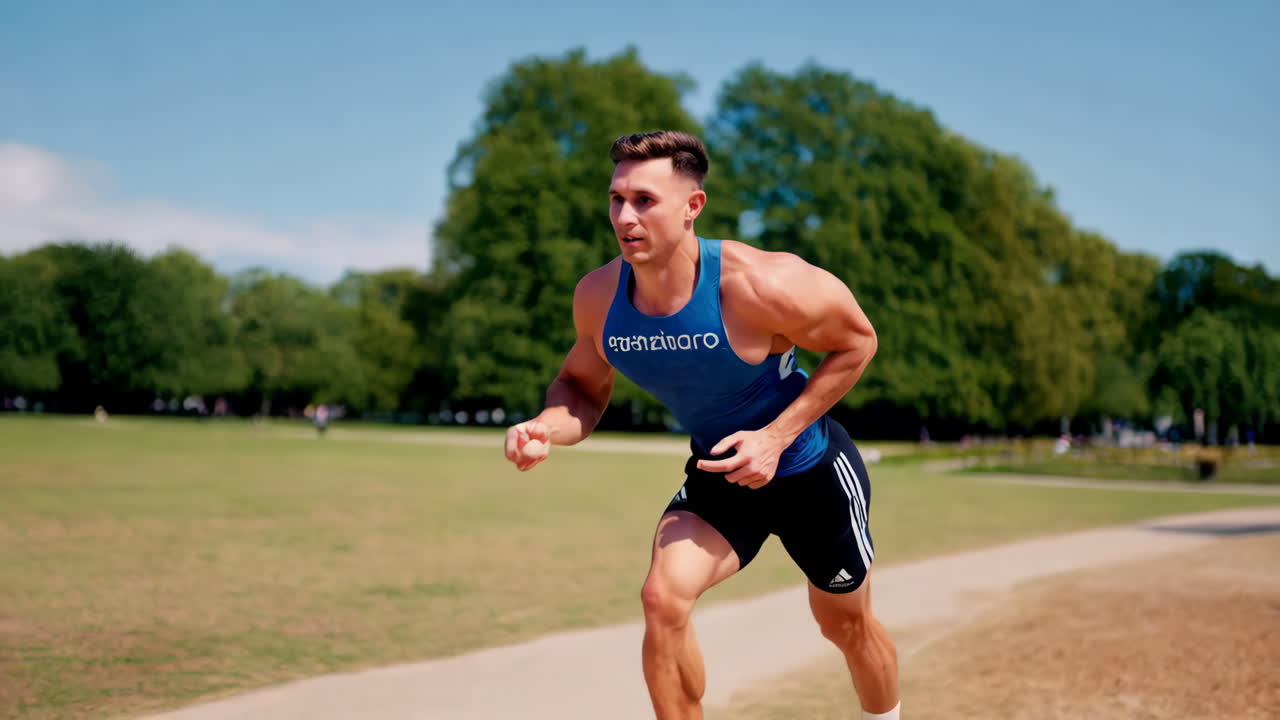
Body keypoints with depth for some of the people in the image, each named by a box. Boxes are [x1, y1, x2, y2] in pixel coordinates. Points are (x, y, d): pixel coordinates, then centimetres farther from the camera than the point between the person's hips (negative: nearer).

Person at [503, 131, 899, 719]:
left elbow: (857, 342, -16)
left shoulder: (760, 286, -32)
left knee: (847, 627, 18)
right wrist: (545, 429, -24)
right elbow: (582, 384, 0)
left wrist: (776, 437, -25)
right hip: (717, 475, 3)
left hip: (811, 470, -2)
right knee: (663, 597, -24)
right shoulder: (598, 296, -18)